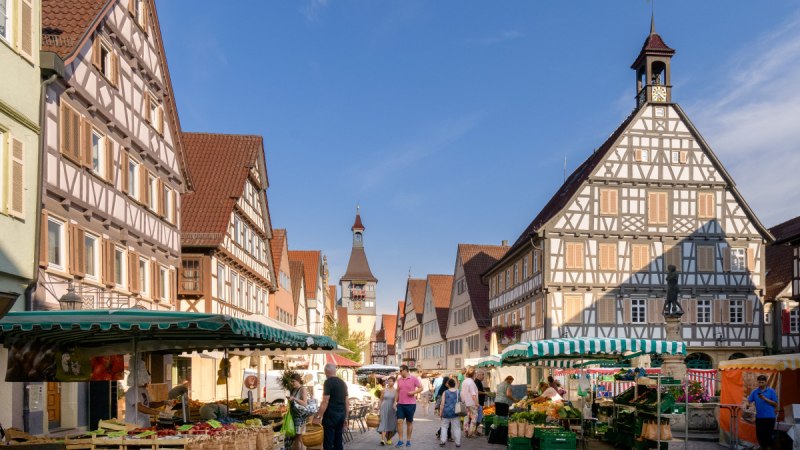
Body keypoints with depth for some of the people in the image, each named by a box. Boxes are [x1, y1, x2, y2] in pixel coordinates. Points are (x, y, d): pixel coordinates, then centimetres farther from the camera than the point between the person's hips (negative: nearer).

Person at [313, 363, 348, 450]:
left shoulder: (328, 382, -9)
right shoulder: (343, 383, 13)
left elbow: (325, 402, -16)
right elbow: (346, 402, 16)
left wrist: (318, 416, -15)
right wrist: (346, 417, 21)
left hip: (331, 415, -7)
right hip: (341, 415, 7)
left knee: (328, 443, -4)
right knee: (339, 441, 11)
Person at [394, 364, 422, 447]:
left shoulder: (414, 378, -5)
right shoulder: (399, 380, 10)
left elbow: (421, 388, -2)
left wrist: (413, 392, -18)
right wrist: (395, 402, 10)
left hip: (410, 404, -3)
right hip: (400, 404, 3)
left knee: (409, 422, 6)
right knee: (399, 421, -7)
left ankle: (408, 440, 15)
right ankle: (400, 440, -2)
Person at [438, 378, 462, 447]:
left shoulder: (445, 393, -4)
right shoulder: (458, 392, 0)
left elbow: (442, 404, -5)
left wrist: (440, 413, 2)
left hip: (446, 412, -1)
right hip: (455, 413, 1)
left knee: (444, 426, 11)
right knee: (456, 427, 7)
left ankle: (443, 440, 3)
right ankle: (458, 442, 6)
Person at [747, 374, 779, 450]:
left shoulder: (771, 391, -1)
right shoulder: (754, 392, 7)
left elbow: (775, 403, -4)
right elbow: (749, 401, 5)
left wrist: (765, 399, -14)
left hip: (770, 417, -3)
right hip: (759, 417, 3)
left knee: (768, 435, -1)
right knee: (759, 435, 6)